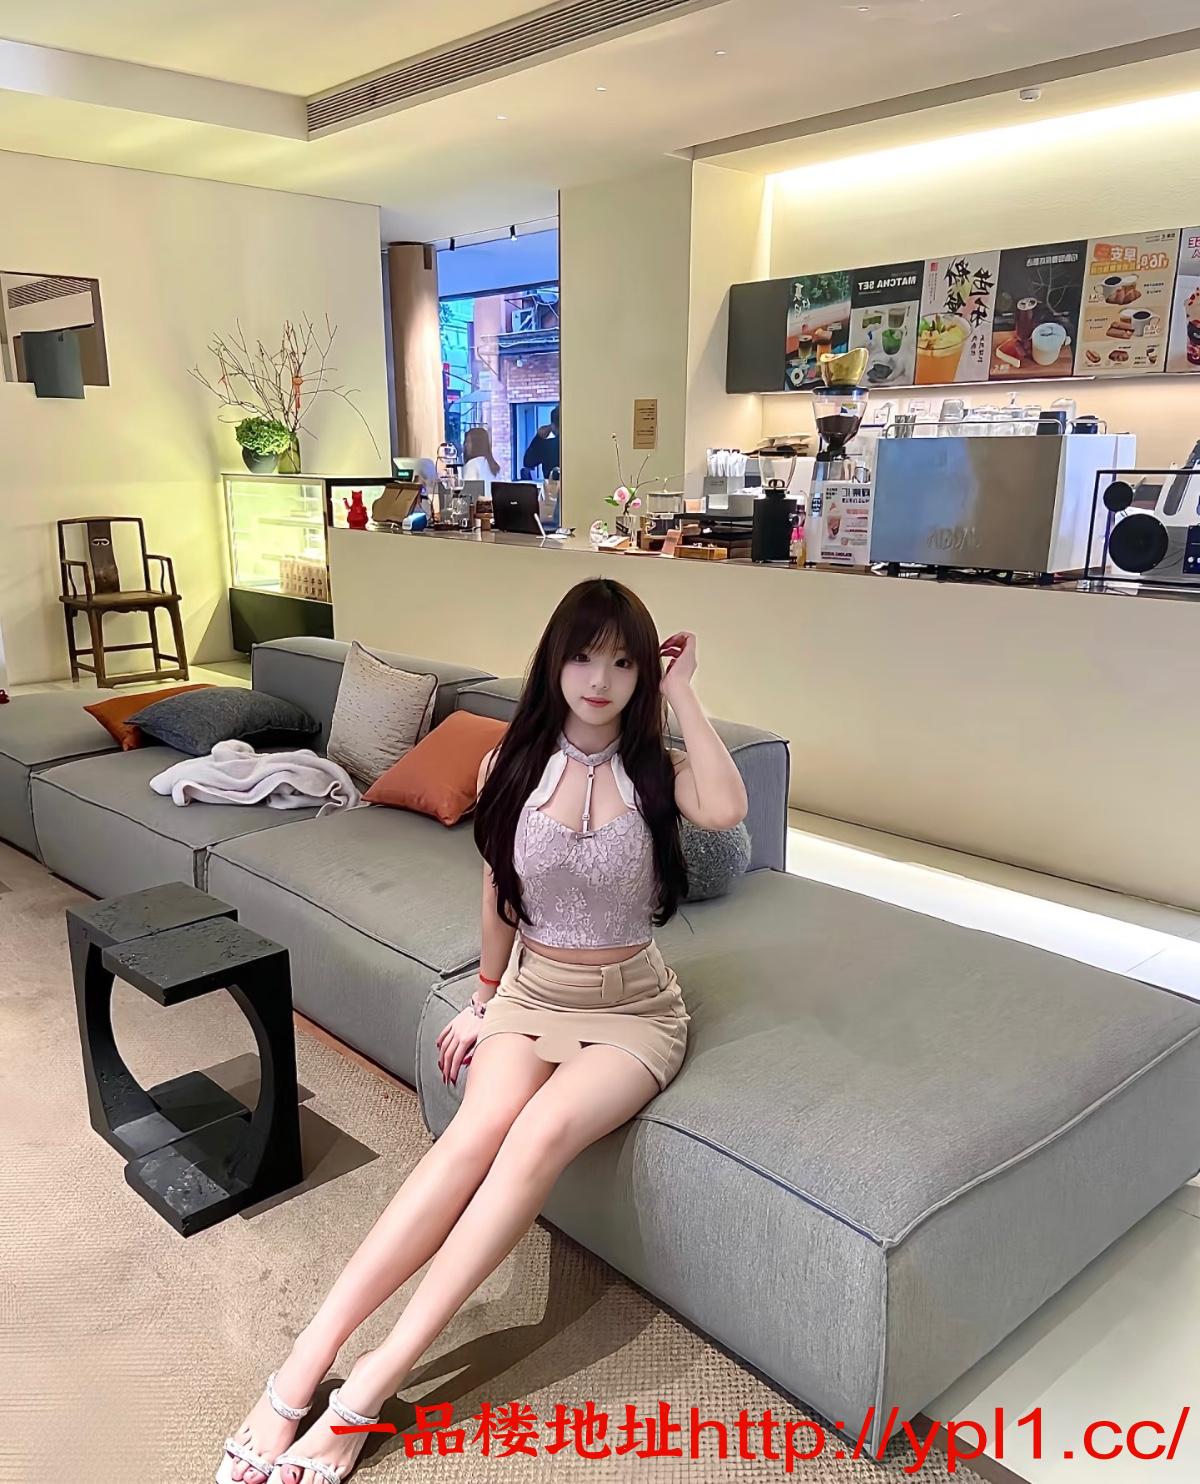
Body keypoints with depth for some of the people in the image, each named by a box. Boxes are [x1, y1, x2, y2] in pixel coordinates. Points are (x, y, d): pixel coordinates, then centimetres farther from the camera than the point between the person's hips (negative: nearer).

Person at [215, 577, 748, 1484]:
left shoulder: (656, 769, -4)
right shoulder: (513, 762, 0)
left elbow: (727, 809, -28)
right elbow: (499, 895, 11)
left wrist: (682, 693, -18)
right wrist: (485, 999, 17)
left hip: (632, 1009, -1)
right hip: (531, 993, 2)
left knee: (544, 1130, -31)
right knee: (478, 1132, -29)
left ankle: (378, 1376, -26)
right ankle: (309, 1357, -27)